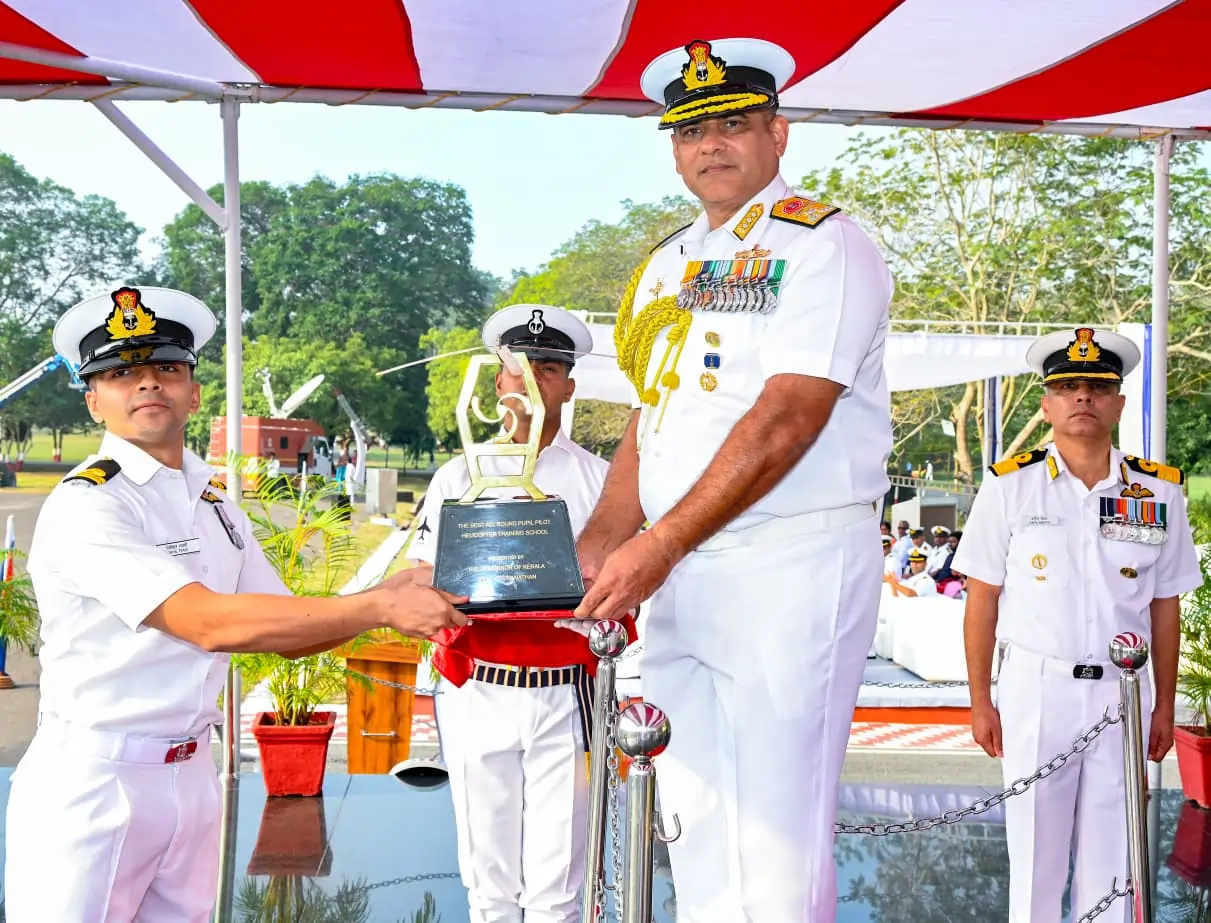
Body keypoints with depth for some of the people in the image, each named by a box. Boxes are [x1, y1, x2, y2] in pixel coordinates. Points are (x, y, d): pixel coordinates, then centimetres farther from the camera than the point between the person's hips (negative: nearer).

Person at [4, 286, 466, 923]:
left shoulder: (215, 501, 11)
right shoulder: (83, 506, -13)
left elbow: (290, 633, 10)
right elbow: (209, 623, -23)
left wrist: (393, 597, -7)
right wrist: (380, 608, -23)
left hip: (192, 774, 7)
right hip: (91, 780, -7)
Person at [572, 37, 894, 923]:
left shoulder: (822, 243, -5)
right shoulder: (667, 266, 18)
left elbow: (785, 422, -16)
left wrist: (657, 545, -19)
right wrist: (597, 545, 3)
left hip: (791, 566, -7)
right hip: (676, 576, 7)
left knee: (777, 833, -4)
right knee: (693, 827, 12)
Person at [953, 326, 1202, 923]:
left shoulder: (1159, 492, 4)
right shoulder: (1009, 486, -4)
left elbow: (1165, 608, 9)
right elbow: (982, 602, -1)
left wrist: (1165, 706, 9)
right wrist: (981, 702, -2)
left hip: (1123, 691, 2)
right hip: (1035, 688, -2)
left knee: (1112, 851, 9)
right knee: (1035, 849, 6)